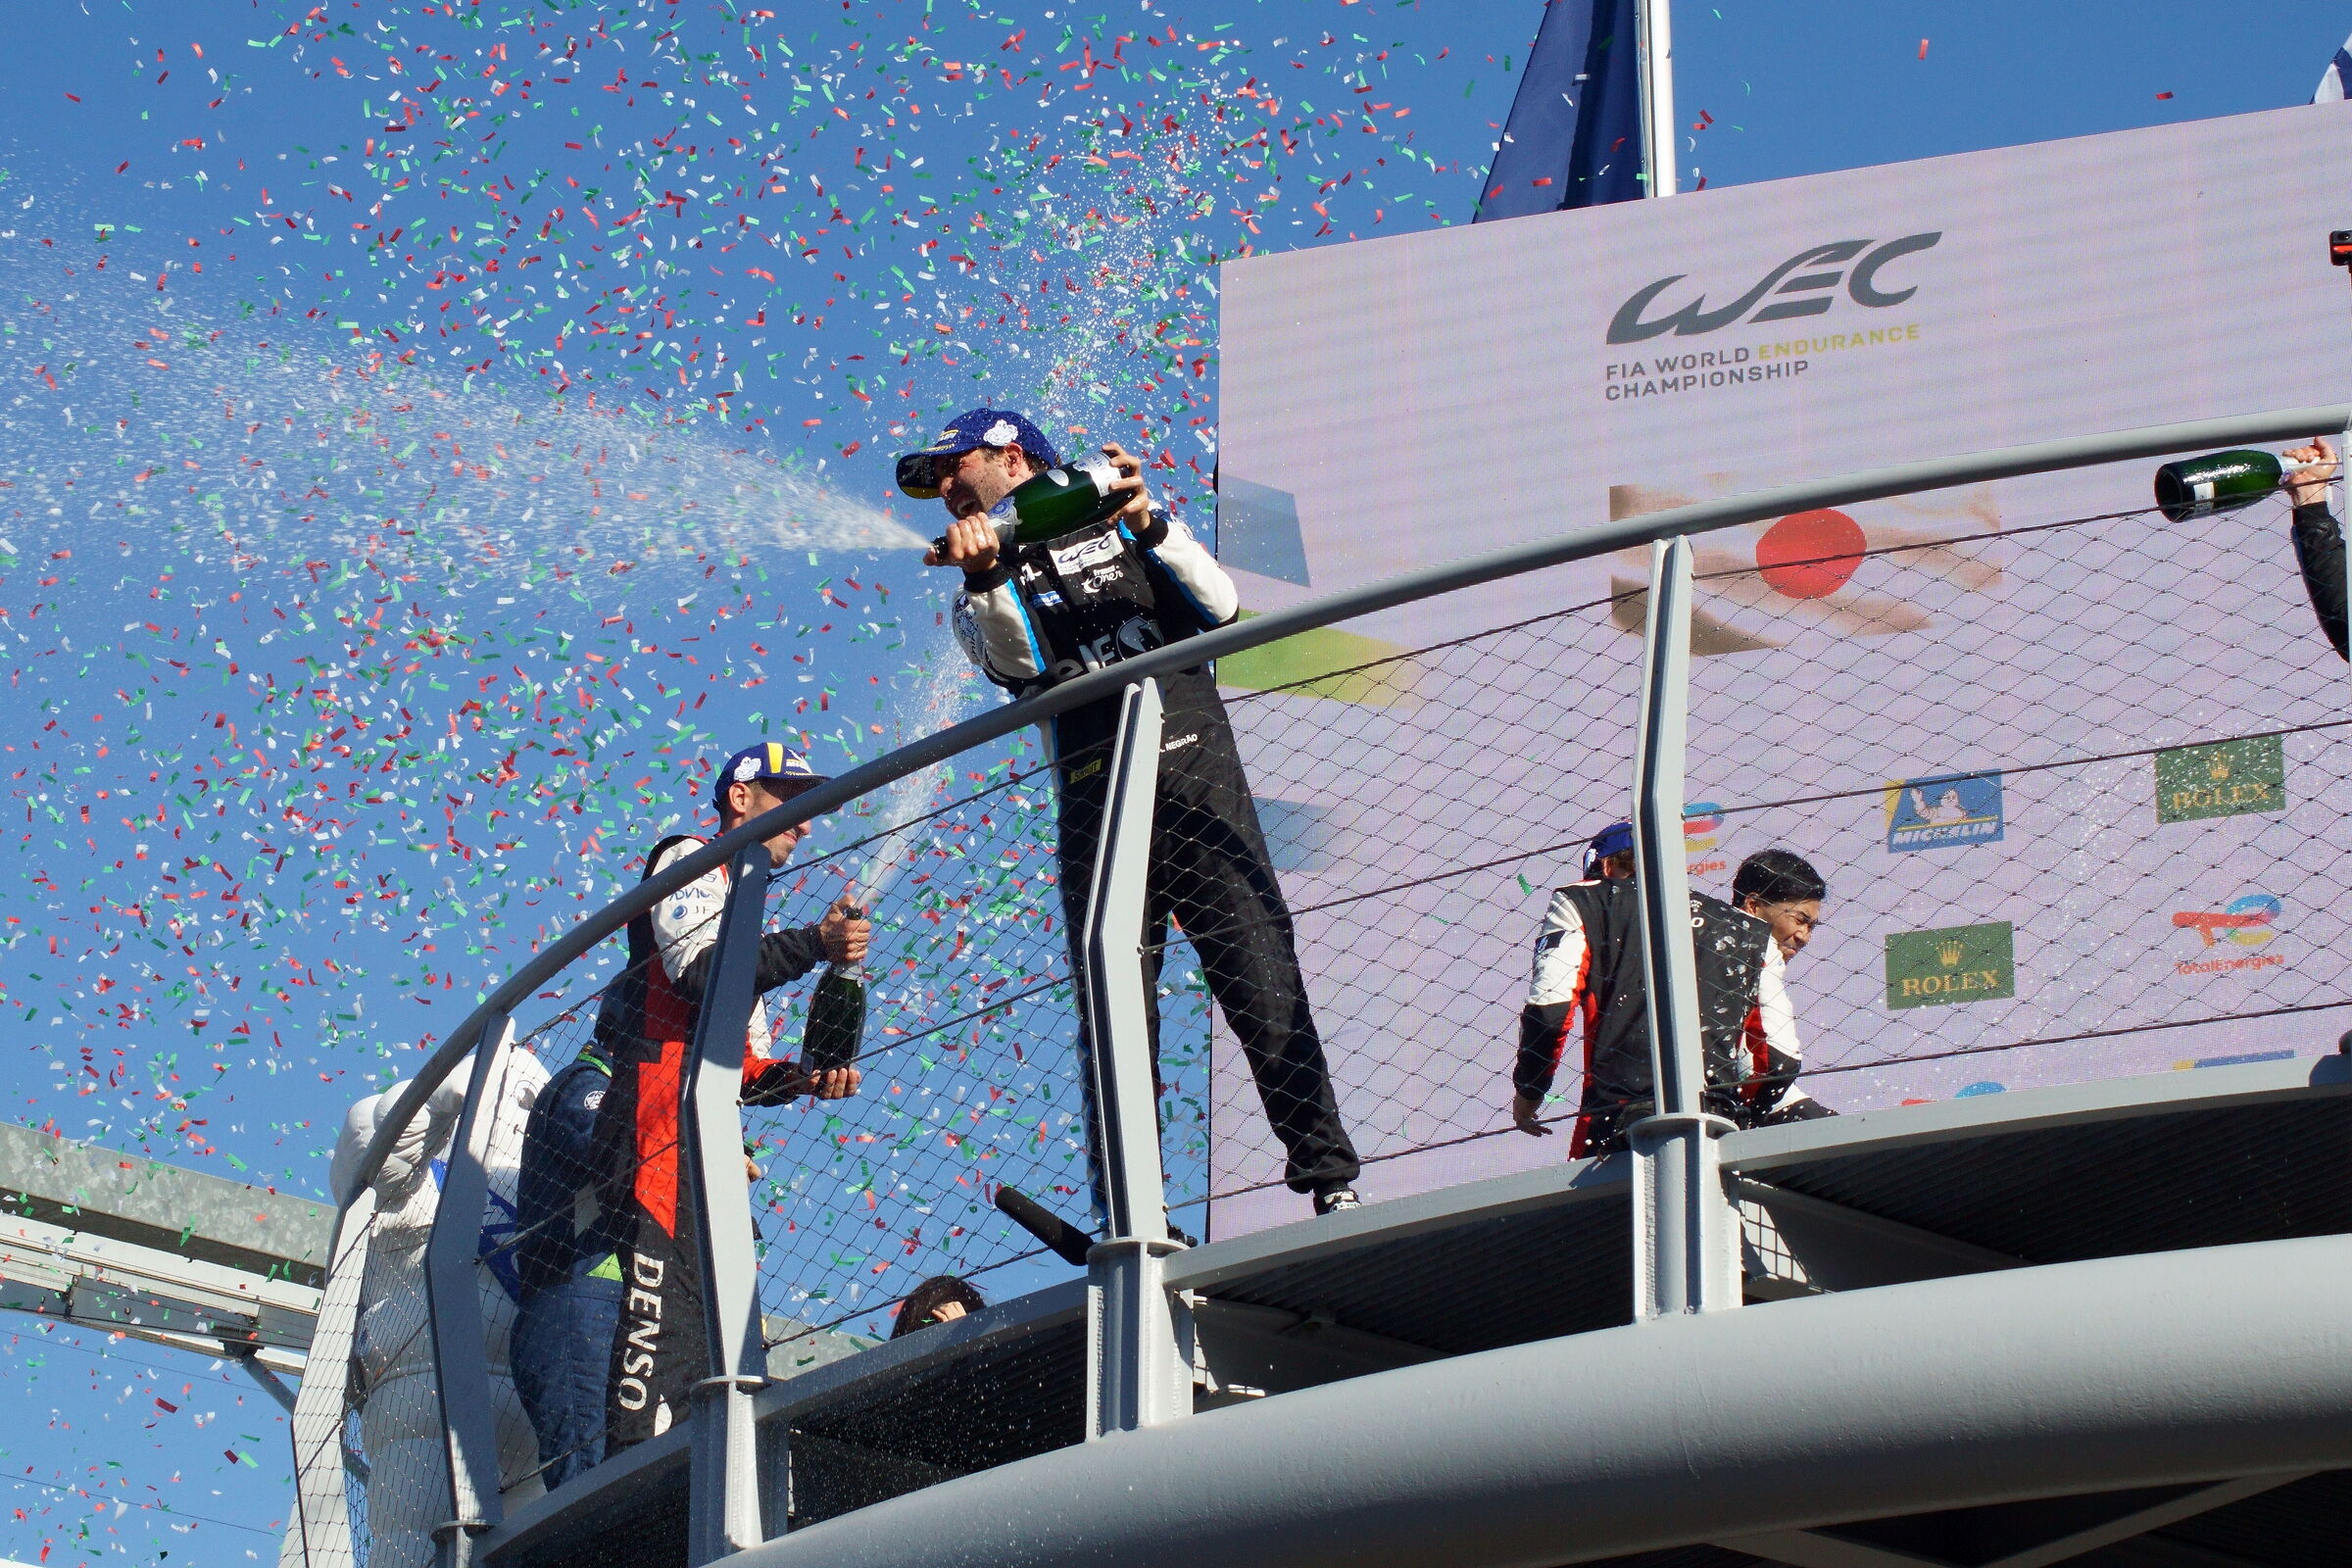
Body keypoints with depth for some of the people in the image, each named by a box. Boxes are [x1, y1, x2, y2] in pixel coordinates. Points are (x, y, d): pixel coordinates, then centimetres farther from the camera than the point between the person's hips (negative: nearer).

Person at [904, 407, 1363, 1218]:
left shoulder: (1114, 521, 17)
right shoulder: (981, 594, 18)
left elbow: (1220, 606, 5)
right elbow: (1018, 664, -5)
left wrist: (1149, 528, -8)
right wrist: (986, 578, -23)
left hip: (1193, 766, -1)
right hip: (1095, 806, 1)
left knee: (1262, 983, -10)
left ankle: (1332, 1179, -8)